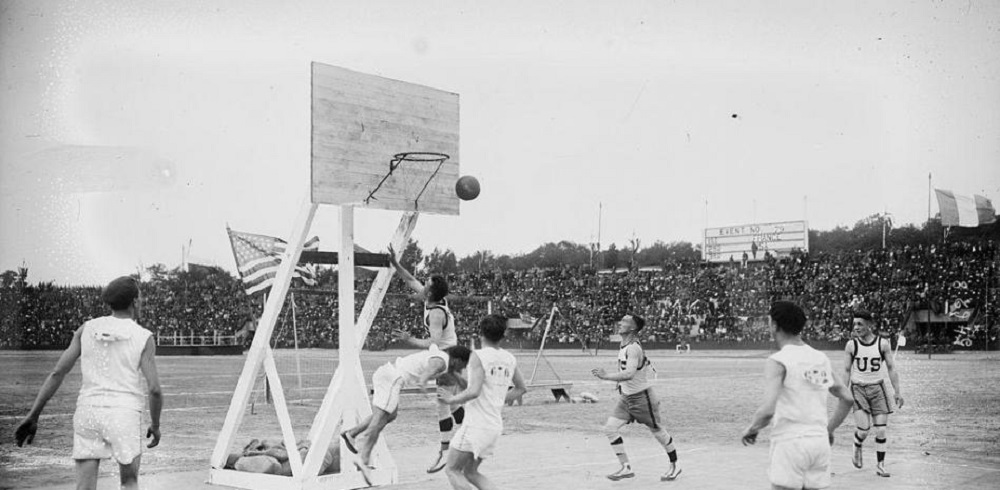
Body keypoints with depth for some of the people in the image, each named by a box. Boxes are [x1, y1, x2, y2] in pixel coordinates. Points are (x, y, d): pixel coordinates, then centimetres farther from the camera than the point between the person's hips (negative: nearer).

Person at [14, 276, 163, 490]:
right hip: (124, 415, -2)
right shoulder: (144, 338, -3)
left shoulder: (87, 329, 7)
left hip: (87, 411, 3)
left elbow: (57, 372, 3)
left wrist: (33, 416, 6)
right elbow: (154, 389, -9)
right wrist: (155, 425, 8)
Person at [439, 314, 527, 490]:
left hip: (476, 424, -7)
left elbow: (474, 391, -24)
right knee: (470, 472, 20)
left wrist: (452, 400, -10)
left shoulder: (478, 356, -14)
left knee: (452, 470, 5)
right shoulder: (510, 359, 8)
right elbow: (521, 388, 22)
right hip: (496, 425, 7)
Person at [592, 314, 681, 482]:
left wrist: (606, 377, -42)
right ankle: (626, 468, 0)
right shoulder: (623, 346, 2)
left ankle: (674, 466, 27)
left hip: (641, 397, -8)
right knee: (610, 427, -5)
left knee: (657, 431, 8)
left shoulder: (633, 348, -25)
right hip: (626, 397, 8)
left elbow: (629, 374, -39)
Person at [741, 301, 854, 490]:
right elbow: (847, 399, 17)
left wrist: (751, 429, -3)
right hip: (820, 442, 6)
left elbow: (768, 410, -21)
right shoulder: (821, 359, 10)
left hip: (790, 442, -6)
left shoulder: (778, 361, -10)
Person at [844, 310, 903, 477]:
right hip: (858, 389, -1)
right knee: (863, 430, -12)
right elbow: (847, 370, 2)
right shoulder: (851, 345, -4)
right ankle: (857, 449, 21)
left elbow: (891, 368, 2)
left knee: (881, 430, -1)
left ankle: (880, 465, 13)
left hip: (878, 388, 1)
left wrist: (897, 392, -4)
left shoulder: (883, 343, -3)